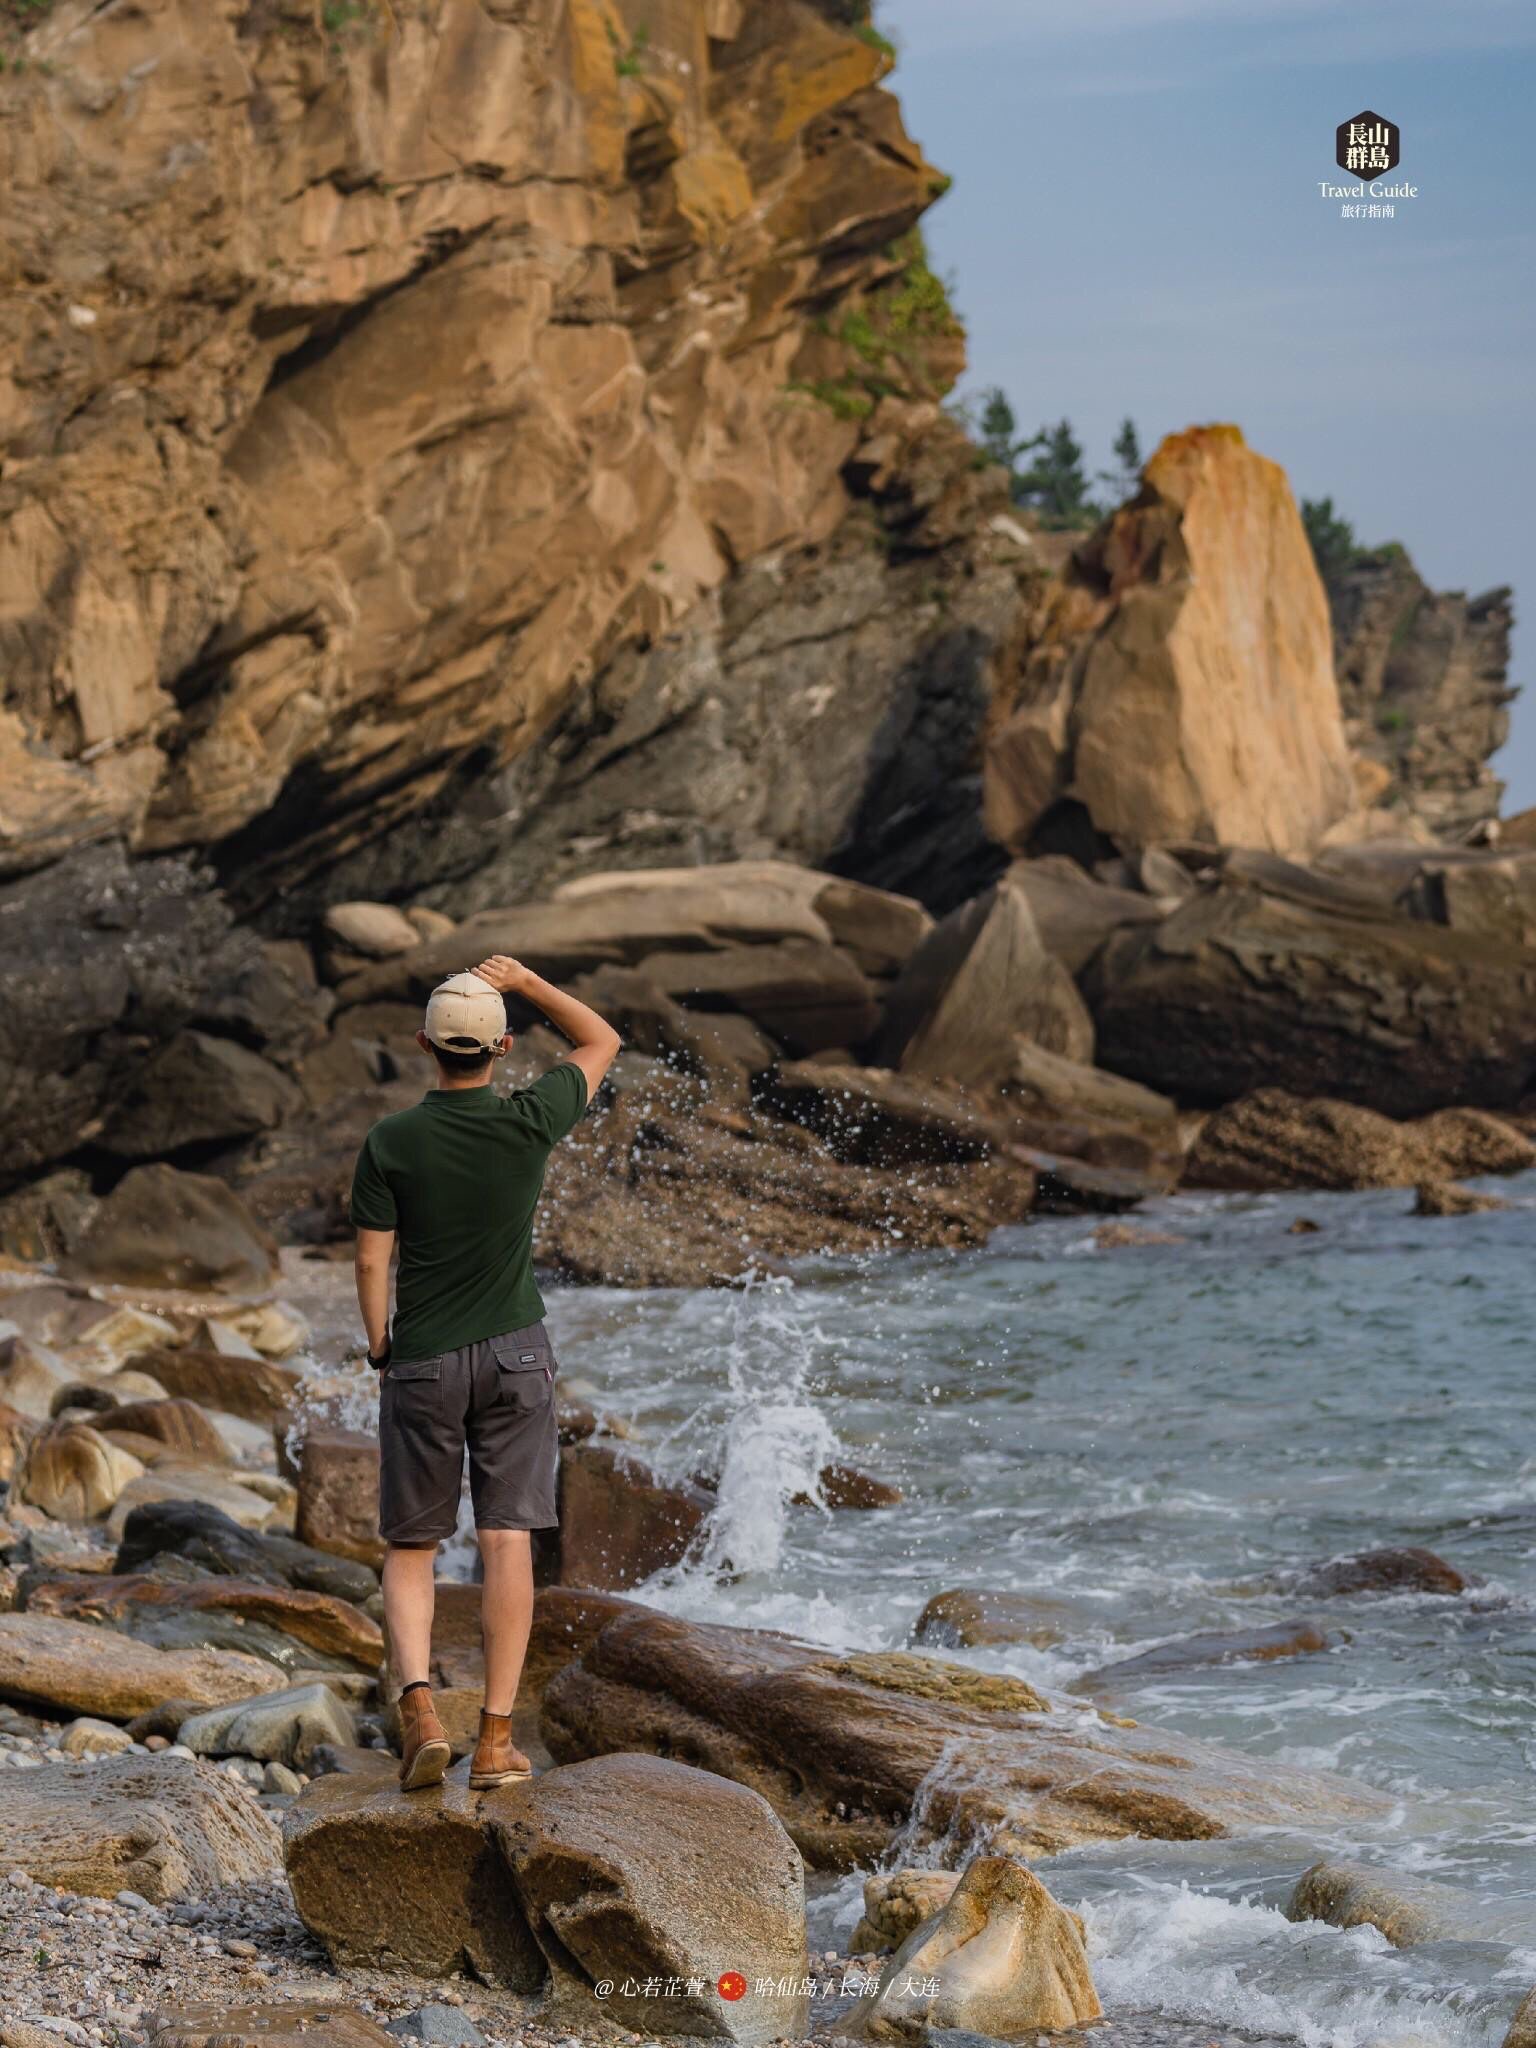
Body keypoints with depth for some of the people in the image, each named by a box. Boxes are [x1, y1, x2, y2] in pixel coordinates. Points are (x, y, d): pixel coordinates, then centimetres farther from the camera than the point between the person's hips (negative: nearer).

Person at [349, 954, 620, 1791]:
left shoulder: (391, 1142, -9)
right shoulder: (529, 1123, -6)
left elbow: (373, 1262, -6)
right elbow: (601, 1041, 11)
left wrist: (379, 1354, 7)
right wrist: (528, 983, 7)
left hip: (421, 1365, 0)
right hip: (514, 1355, 0)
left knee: (409, 1549, 9)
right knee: (507, 1541, 0)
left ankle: (418, 1706, -13)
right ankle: (496, 1736, -5)